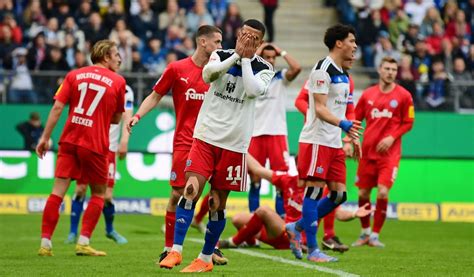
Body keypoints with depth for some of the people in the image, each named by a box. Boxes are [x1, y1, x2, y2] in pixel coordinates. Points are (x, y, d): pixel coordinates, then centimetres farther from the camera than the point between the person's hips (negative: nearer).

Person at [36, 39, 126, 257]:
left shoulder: (74, 75, 8)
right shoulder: (118, 81, 3)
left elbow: (57, 108, 0)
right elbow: (116, 118, 10)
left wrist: (45, 137, 2)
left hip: (69, 141, 2)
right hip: (95, 145, -2)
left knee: (58, 191, 1)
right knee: (98, 194, 13)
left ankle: (45, 243, -3)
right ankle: (83, 243, 3)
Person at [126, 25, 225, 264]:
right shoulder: (177, 69, 0)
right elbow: (155, 96, 6)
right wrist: (137, 116, -8)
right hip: (184, 142, -3)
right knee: (177, 193, -5)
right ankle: (169, 248, 6)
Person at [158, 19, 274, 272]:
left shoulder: (264, 68, 3)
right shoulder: (221, 55, 6)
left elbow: (253, 90, -17)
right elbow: (208, 74, -15)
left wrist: (246, 59, -10)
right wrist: (237, 55, -14)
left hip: (234, 143, 0)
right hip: (206, 135, 0)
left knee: (218, 203, 5)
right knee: (192, 188, -15)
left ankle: (205, 258, 17)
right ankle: (175, 251, -13)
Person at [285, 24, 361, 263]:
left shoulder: (342, 74, 17)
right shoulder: (323, 69, -12)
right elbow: (320, 109, -18)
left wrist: (352, 137, 23)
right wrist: (343, 124, -32)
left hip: (334, 143, 9)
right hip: (316, 141, -9)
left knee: (339, 194, 5)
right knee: (314, 191, -6)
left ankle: (296, 227, 18)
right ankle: (312, 249, -3)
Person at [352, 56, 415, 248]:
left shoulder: (403, 96, -1)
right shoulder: (368, 94, 6)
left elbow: (408, 123, 2)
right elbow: (355, 119, 13)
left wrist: (392, 137, -11)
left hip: (389, 152, -3)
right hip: (368, 151, 3)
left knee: (382, 192, -14)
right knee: (363, 193, 6)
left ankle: (375, 235, 1)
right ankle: (365, 232, 25)